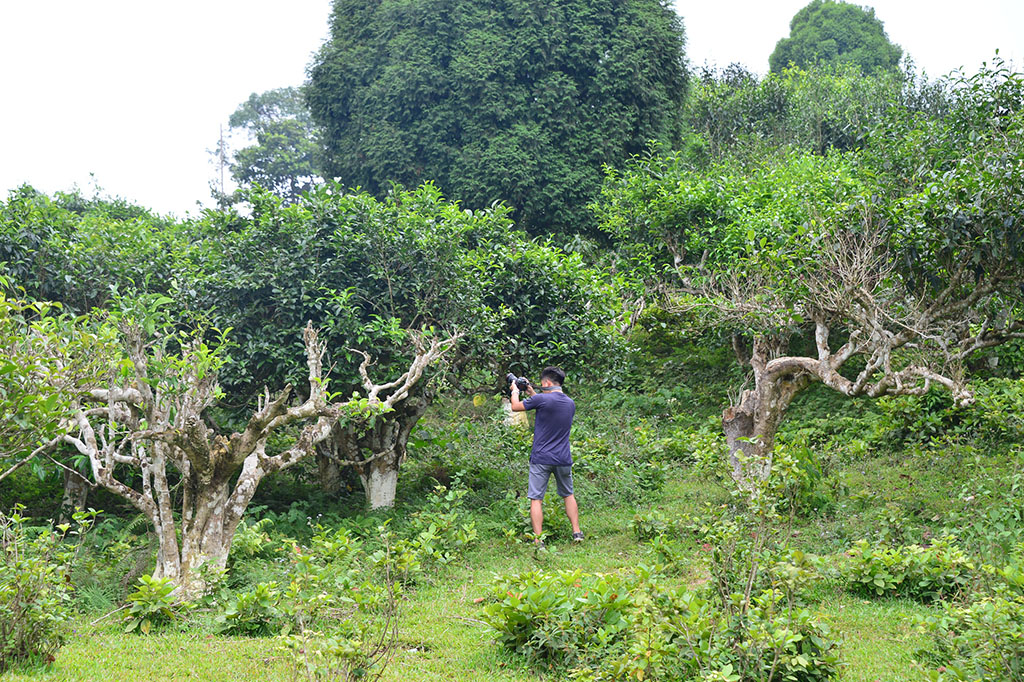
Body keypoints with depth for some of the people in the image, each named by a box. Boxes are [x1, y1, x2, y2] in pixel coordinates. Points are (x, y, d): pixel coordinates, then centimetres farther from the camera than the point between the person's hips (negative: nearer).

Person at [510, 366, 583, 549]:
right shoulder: (570, 403, 7)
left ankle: (538, 541, -5)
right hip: (563, 459, 5)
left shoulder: (541, 400, -13)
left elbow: (516, 406, 1)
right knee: (568, 495, 22)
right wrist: (532, 393, 29)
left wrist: (515, 390, 21)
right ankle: (577, 532, 19)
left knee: (536, 499, 0)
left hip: (541, 458, -5)